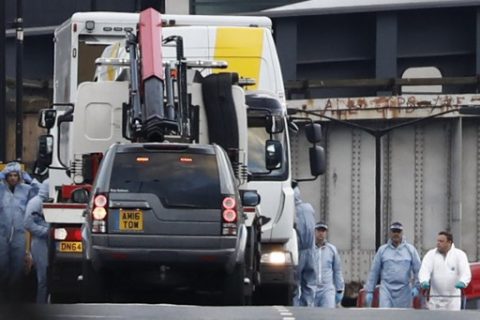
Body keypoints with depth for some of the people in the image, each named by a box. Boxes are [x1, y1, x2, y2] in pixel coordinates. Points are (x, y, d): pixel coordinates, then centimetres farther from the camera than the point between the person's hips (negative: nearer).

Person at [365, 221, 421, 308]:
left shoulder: (410, 249, 5)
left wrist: (416, 286, -10)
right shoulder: (382, 250, 6)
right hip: (386, 289, -1)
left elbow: (418, 269, 3)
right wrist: (369, 291, 5)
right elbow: (374, 271, 8)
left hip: (404, 291, 1)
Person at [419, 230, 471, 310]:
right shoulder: (431, 254, 5)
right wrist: (424, 281, -32)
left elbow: (465, 272, -11)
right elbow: (425, 270, -9)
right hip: (434, 298, 2)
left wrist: (462, 282, -35)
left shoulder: (460, 254, 0)